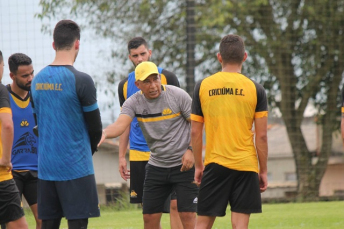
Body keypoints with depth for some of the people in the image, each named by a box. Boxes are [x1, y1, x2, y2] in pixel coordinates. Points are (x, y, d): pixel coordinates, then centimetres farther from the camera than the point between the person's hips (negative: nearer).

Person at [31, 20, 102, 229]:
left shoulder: (37, 80, 7)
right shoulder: (81, 80, -11)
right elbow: (95, 127, -5)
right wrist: (89, 150, 16)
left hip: (46, 166, 6)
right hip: (75, 166, -6)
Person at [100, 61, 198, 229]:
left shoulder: (178, 95, -10)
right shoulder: (134, 102, -4)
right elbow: (121, 124, -21)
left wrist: (191, 151, -15)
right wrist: (104, 134, -43)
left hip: (183, 164, -4)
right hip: (156, 165, 4)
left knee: (187, 215, -9)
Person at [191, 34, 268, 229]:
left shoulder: (203, 86, 3)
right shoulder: (255, 89, -2)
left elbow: (195, 132, 5)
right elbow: (261, 135, -3)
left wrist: (198, 165, 15)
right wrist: (263, 170, 6)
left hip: (214, 164, 1)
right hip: (246, 163, -1)